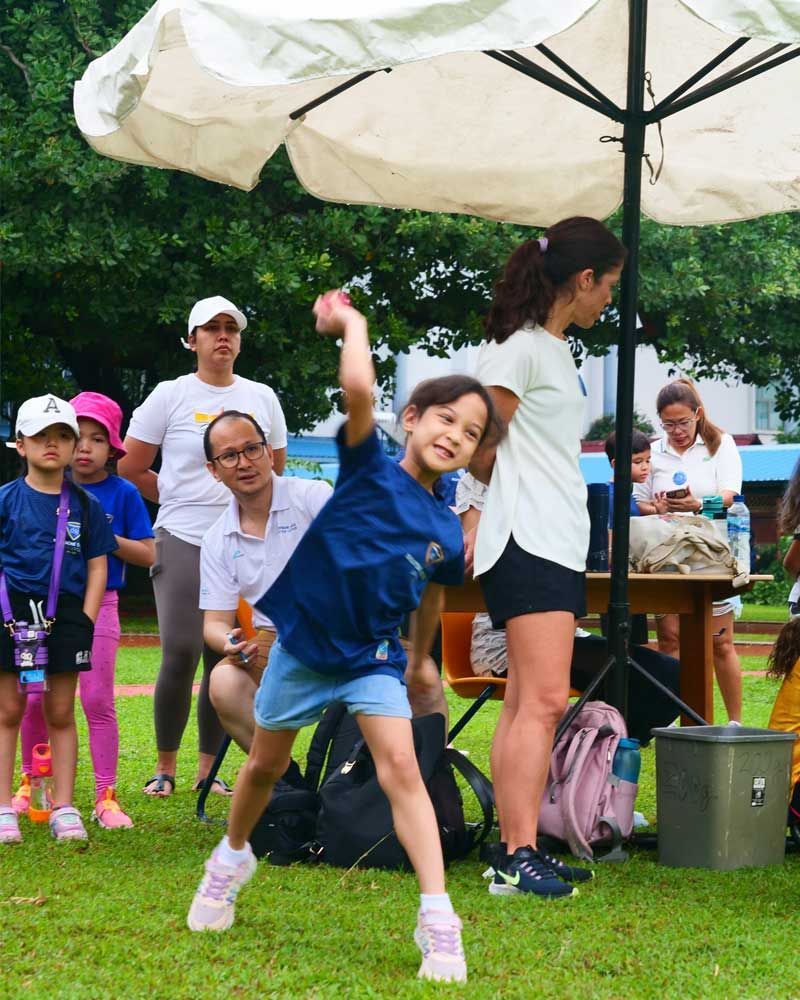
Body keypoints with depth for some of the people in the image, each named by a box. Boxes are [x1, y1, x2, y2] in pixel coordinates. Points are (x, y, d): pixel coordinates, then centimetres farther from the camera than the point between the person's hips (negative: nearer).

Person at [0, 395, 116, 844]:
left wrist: (86, 621, -1)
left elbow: (97, 567, 8)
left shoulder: (86, 506, 5)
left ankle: (64, 809, 11)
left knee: (61, 713, 6)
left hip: (66, 611, 1)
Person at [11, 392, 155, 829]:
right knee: (35, 698, 3)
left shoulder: (122, 494, -1)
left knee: (97, 700, -3)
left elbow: (147, 554, -3)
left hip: (98, 605, -2)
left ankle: (105, 796, 1)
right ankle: (31, 783, 20)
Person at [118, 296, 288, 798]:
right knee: (181, 654, -11)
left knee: (226, 660, 3)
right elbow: (131, 470, 5)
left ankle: (208, 768, 12)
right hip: (183, 544, -3)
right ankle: (165, 767, 2)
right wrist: (183, 500, 11)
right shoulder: (171, 396, 1)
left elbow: (275, 472, 23)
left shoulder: (262, 398, 12)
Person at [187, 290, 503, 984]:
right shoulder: (369, 467, -14)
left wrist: (420, 660, 22)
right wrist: (351, 325, -19)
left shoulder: (447, 532, -5)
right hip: (302, 643, -1)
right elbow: (358, 387, -32)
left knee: (402, 768, -17)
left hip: (373, 655, 1)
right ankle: (233, 857, 46)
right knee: (267, 766, 16)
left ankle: (439, 921, -22)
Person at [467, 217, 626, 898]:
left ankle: (516, 852, 8)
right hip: (528, 544, -10)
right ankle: (518, 857, -19)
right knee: (544, 699, -16)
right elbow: (477, 450, -9)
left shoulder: (556, 349, 20)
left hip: (561, 545, 10)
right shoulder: (518, 348, -10)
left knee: (528, 704, 7)